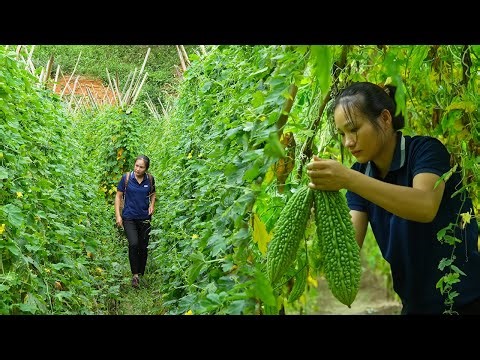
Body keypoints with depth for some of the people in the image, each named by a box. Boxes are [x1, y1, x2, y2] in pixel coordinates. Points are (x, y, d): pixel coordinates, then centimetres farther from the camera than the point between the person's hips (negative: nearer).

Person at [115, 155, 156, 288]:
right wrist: (118, 215, -6)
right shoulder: (126, 178, -7)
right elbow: (118, 196, 0)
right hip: (129, 217, -3)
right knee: (133, 244, -22)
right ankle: (134, 274, -11)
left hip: (145, 218, 3)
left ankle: (141, 275, 23)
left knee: (143, 248, 7)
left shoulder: (150, 179, 0)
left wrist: (152, 205, 0)